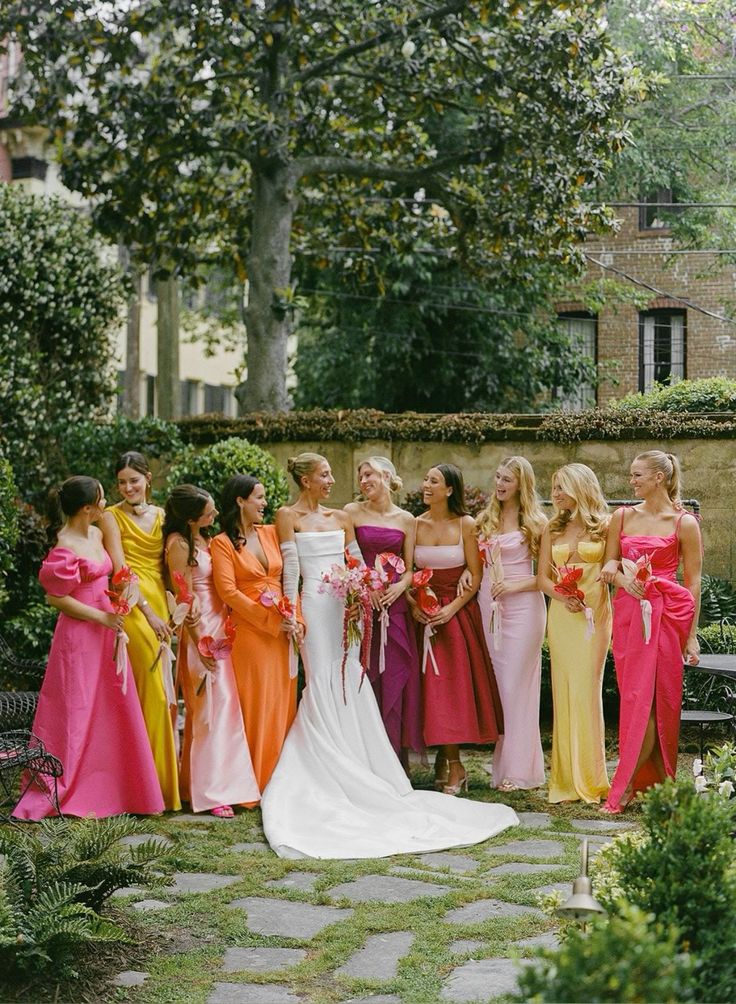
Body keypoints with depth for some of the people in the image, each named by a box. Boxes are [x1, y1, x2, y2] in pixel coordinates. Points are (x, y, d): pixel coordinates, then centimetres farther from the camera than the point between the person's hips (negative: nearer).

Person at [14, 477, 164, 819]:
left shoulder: (96, 534, 8)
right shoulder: (65, 546, -17)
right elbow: (57, 598, -16)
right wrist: (101, 617, -15)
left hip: (106, 630, 8)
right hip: (80, 633, -8)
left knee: (108, 710, 10)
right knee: (75, 711, -1)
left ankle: (104, 788, 20)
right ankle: (56, 794, 9)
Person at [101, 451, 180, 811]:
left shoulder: (161, 516, 16)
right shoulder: (112, 517, 0)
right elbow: (120, 570, -8)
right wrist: (148, 611, -15)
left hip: (160, 604, 6)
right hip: (131, 605, -5)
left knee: (157, 691, 5)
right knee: (154, 689, -11)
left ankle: (162, 777, 12)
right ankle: (156, 781, -5)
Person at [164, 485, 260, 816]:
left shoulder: (202, 538, 12)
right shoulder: (179, 544, -12)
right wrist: (201, 645, -16)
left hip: (221, 627, 8)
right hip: (201, 631, -8)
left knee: (224, 707, 9)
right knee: (211, 708, -8)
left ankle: (219, 782, 15)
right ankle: (210, 792, -4)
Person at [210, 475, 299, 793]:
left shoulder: (271, 533, 13)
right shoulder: (222, 543, -3)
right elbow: (227, 591, -11)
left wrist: (296, 619, -3)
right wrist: (270, 621, -13)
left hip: (281, 632, 5)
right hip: (249, 631, -5)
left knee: (282, 704, 7)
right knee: (254, 706, -3)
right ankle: (253, 786, 3)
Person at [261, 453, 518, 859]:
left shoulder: (340, 518, 16)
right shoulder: (288, 516, 0)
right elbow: (290, 570, -5)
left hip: (345, 608, 5)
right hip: (315, 607, -5)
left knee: (352, 687, 3)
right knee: (323, 686, -6)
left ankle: (354, 772, 8)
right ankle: (326, 778, -2)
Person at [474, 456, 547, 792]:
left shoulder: (534, 522, -1)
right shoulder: (484, 519, 14)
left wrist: (515, 585, -15)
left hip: (522, 606, -5)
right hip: (488, 605, 5)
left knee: (516, 684, -5)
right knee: (494, 684, 5)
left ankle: (517, 769, -1)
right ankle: (501, 763, 10)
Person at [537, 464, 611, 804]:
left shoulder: (603, 527, 0)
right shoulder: (553, 530, 12)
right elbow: (543, 577, 10)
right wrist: (562, 596, -8)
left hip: (594, 613, -4)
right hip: (560, 615, 4)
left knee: (586, 689, -8)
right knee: (563, 691, 2)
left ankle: (590, 778, -1)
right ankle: (566, 778, 7)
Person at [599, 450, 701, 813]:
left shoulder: (684, 523, -2)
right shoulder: (622, 517, 10)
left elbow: (693, 582, 0)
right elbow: (608, 567, 13)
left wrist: (692, 635, -2)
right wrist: (621, 577, -10)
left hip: (666, 615, -4)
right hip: (627, 613, 5)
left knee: (645, 698, -6)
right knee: (632, 697, 2)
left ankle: (623, 787, -4)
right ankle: (659, 782, 11)